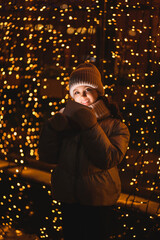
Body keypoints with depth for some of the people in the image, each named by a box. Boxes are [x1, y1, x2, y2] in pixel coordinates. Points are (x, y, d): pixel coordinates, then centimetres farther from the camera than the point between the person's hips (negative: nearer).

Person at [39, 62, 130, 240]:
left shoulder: (115, 125, -7)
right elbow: (47, 156, -4)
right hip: (68, 199, 3)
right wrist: (53, 126, -17)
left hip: (98, 201, -3)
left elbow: (108, 159, -23)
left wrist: (89, 125, -26)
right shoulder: (66, 120, 0)